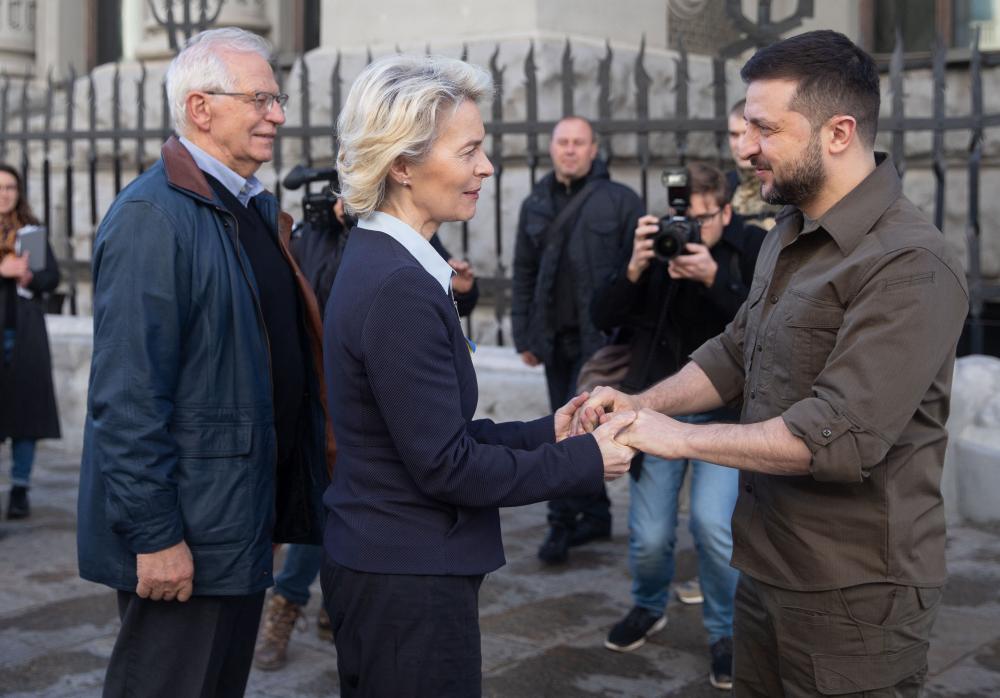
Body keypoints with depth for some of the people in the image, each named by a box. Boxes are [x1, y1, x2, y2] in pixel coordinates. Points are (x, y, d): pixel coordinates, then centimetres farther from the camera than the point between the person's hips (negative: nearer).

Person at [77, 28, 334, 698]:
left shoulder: (260, 209, 11)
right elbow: (127, 395, -22)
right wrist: (155, 535, -22)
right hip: (184, 538, -9)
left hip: (245, 521, 9)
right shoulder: (152, 215, -17)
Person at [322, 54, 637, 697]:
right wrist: (587, 462, -13)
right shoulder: (399, 288, -23)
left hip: (382, 564, 9)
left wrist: (545, 433, 3)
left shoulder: (381, 264, 6)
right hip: (408, 581, -9)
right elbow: (445, 466, -21)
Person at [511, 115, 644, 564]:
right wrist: (524, 336, 10)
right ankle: (595, 515, 23)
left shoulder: (620, 201, -2)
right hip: (555, 338, 5)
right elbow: (523, 275, 14)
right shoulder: (535, 205, 12)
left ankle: (563, 522, 2)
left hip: (601, 338, -5)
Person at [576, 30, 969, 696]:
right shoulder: (789, 235, 9)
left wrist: (679, 436, -20)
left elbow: (840, 438, -27)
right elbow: (737, 351, 17)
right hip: (768, 567, 8)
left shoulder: (911, 265, -21)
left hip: (854, 593, -8)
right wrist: (645, 403, 0)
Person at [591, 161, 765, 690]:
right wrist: (634, 269, -24)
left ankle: (725, 632, 9)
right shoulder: (652, 245, -1)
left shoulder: (752, 249, -7)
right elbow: (602, 318, -7)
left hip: (726, 413, -2)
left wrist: (714, 279, -30)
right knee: (649, 538, 3)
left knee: (711, 522, -18)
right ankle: (649, 608, 37)